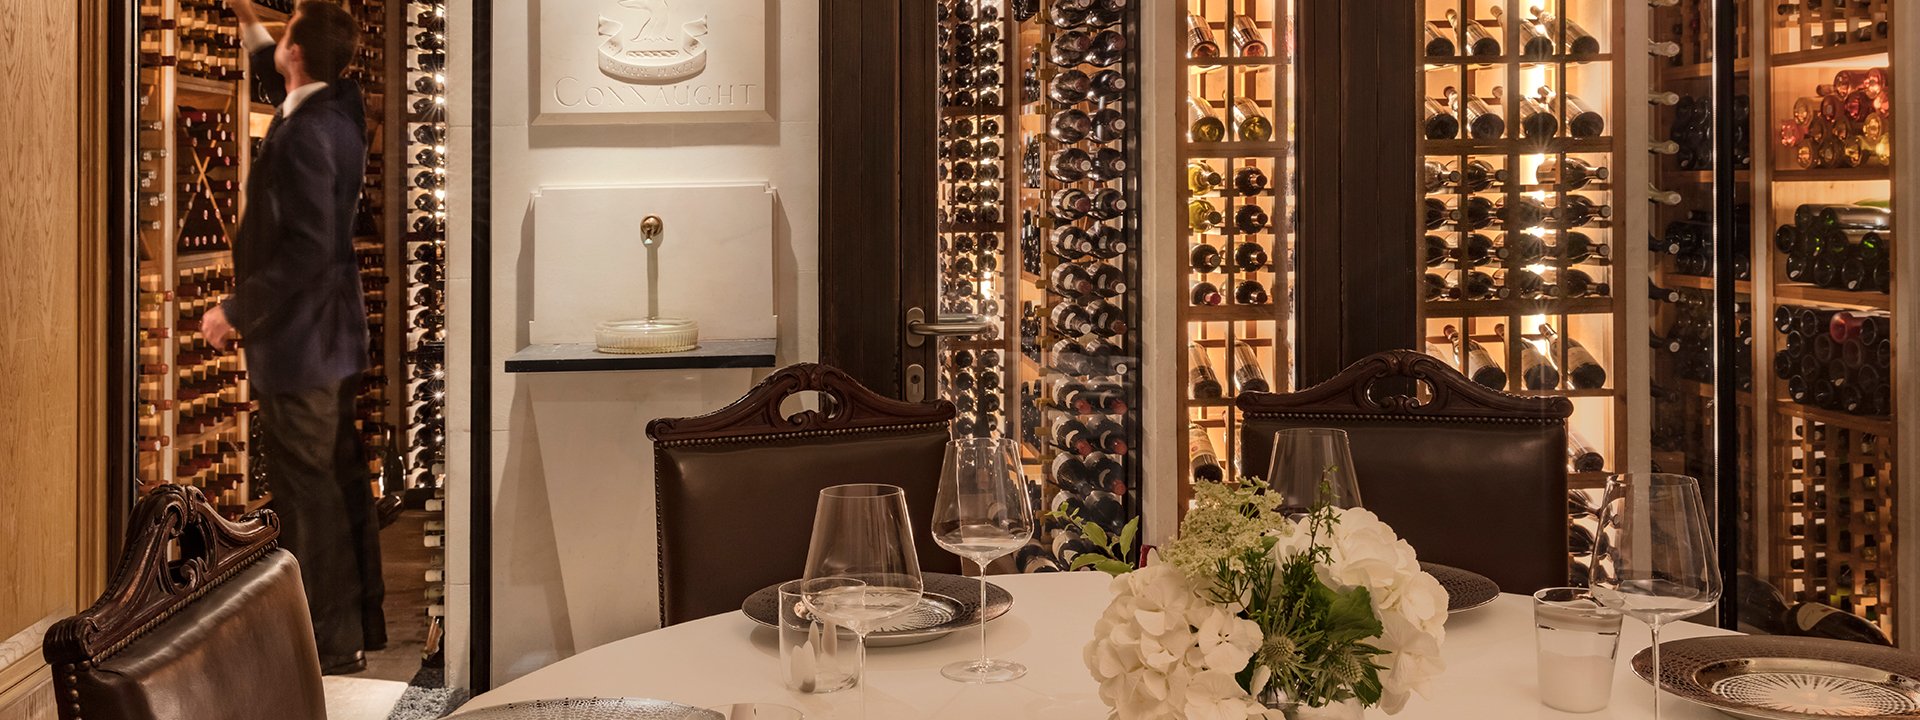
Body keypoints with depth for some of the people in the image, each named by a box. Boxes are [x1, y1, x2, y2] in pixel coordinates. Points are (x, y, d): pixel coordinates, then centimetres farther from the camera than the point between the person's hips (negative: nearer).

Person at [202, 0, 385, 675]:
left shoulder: (303, 136, -22)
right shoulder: (341, 108, 5)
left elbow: (305, 248, -26)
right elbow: (280, 88, 31)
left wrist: (236, 310, -18)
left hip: (296, 340, -9)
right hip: (334, 334, 9)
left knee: (305, 493, -1)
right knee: (341, 481, 16)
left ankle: (332, 643, 8)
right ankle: (361, 624, 26)